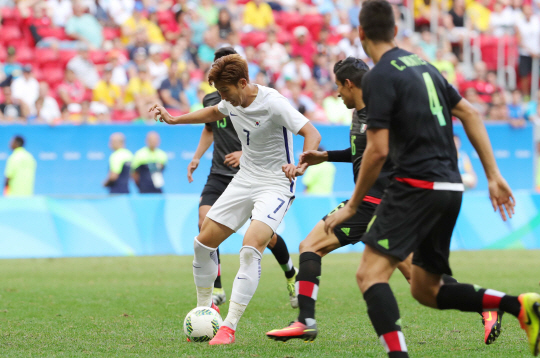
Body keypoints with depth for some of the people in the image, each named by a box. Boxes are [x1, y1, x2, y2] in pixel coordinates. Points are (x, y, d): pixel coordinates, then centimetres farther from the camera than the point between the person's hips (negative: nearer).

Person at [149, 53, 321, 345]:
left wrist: (301, 165, -46)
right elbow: (214, 113, 26)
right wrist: (173, 119, 22)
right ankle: (204, 308, 26)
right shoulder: (232, 101, 0)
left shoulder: (273, 103, -23)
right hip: (244, 179, 8)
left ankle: (229, 327, -23)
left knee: (251, 247, -27)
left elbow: (312, 134, -29)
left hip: (275, 184, -8)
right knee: (203, 242, 4)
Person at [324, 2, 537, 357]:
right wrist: (494, 176, 16)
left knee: (371, 274, -12)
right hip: (451, 188, 8)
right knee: (426, 289, 15)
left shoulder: (379, 77, -8)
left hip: (417, 186, -8)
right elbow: (470, 114, 16)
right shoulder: (423, 65, 17)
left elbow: (378, 150, -13)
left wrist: (352, 205, -2)